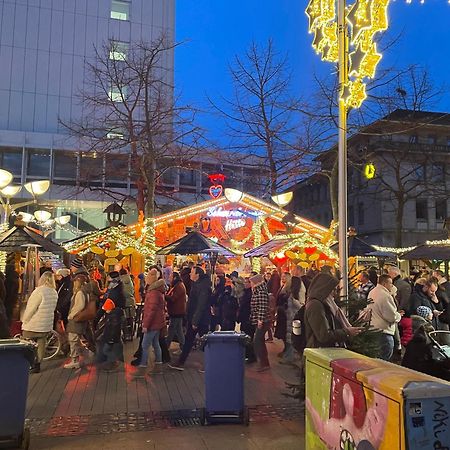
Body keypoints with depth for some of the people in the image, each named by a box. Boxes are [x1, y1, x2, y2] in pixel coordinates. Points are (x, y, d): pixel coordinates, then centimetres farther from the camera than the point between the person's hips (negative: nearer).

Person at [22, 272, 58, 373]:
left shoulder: (39, 291, -19)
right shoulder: (54, 293, 3)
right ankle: (37, 365, 18)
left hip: (33, 324, -6)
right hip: (47, 325, 6)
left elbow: (30, 307, -15)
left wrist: (24, 320, -3)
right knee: (41, 344, 12)